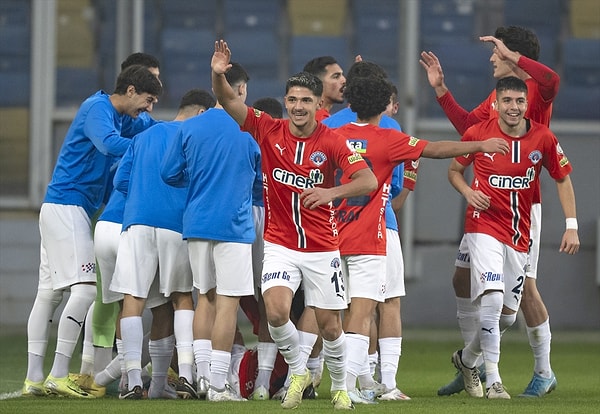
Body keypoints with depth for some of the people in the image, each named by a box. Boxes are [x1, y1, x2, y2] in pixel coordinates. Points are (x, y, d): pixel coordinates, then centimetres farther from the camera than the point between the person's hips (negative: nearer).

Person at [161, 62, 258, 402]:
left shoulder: (190, 128, 3)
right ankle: (217, 384, -5)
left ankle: (202, 374, 12)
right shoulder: (252, 130, -3)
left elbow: (170, 174, 5)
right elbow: (264, 177, 10)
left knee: (205, 296, 15)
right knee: (228, 301, -3)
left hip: (196, 222, 4)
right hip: (234, 226, -4)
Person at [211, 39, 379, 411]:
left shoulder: (331, 142, -8)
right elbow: (229, 101, -11)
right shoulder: (269, 131, -4)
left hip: (322, 249, 0)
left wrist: (331, 192, -36)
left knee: (329, 326, 4)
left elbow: (368, 181, -19)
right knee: (276, 312, -20)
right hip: (280, 245, 1)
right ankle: (298, 372, 6)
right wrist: (219, 74, -32)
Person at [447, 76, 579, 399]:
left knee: (507, 315, 10)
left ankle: (466, 358, 37)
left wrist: (572, 226, 0)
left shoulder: (543, 138, -3)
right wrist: (467, 191, -12)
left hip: (519, 235, 4)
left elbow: (563, 179, 8)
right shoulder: (478, 133, -6)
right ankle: (493, 380, -15)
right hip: (484, 227, -4)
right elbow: (454, 169, 9)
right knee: (492, 299, -21)